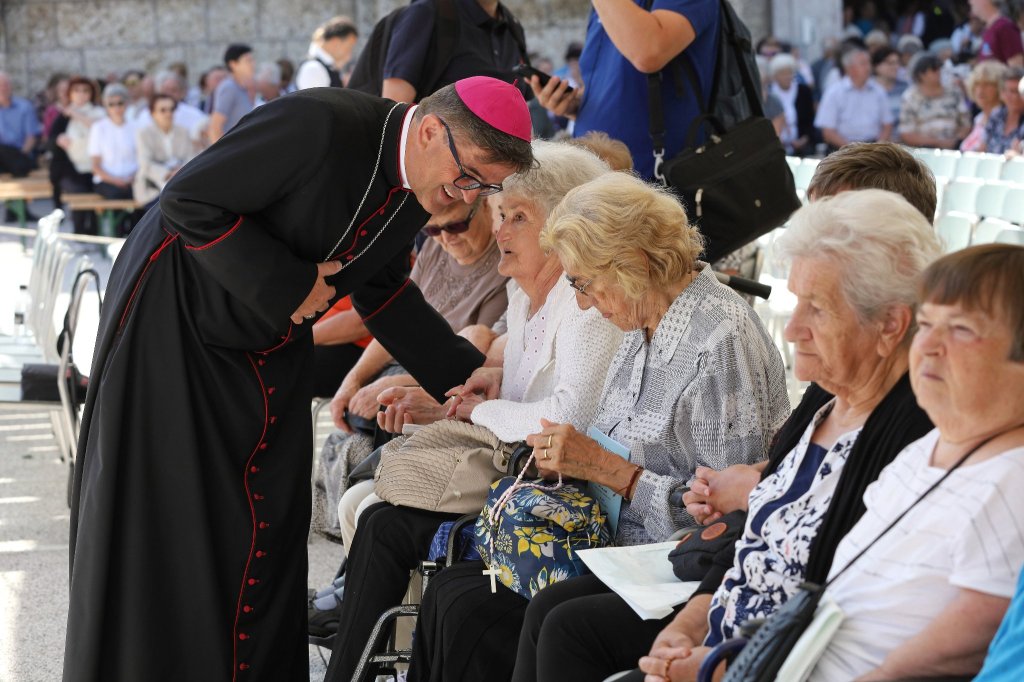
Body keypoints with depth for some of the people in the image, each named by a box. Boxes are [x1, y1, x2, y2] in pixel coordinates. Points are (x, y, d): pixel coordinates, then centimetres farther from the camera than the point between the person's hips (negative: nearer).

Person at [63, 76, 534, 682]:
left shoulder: (420, 185, -5)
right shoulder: (320, 125, -30)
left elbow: (380, 290, 8)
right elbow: (189, 202, -26)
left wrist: (467, 374, 1)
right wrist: (288, 284, -26)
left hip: (271, 343, 7)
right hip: (175, 315, -7)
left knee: (268, 525, 4)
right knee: (157, 518, -2)